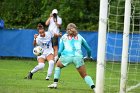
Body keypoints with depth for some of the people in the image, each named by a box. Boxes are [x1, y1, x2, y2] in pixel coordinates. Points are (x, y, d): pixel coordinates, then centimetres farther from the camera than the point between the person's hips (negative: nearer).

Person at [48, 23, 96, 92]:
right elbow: (88, 49, 30)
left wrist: (58, 56, 38)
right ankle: (93, 87, -12)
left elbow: (60, 51, 15)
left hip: (66, 55, 0)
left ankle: (55, 83, 21)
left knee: (58, 66, 31)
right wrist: (89, 56, 51)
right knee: (84, 75, 8)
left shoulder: (63, 37, 22)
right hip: (78, 56, 0)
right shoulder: (79, 37, 24)